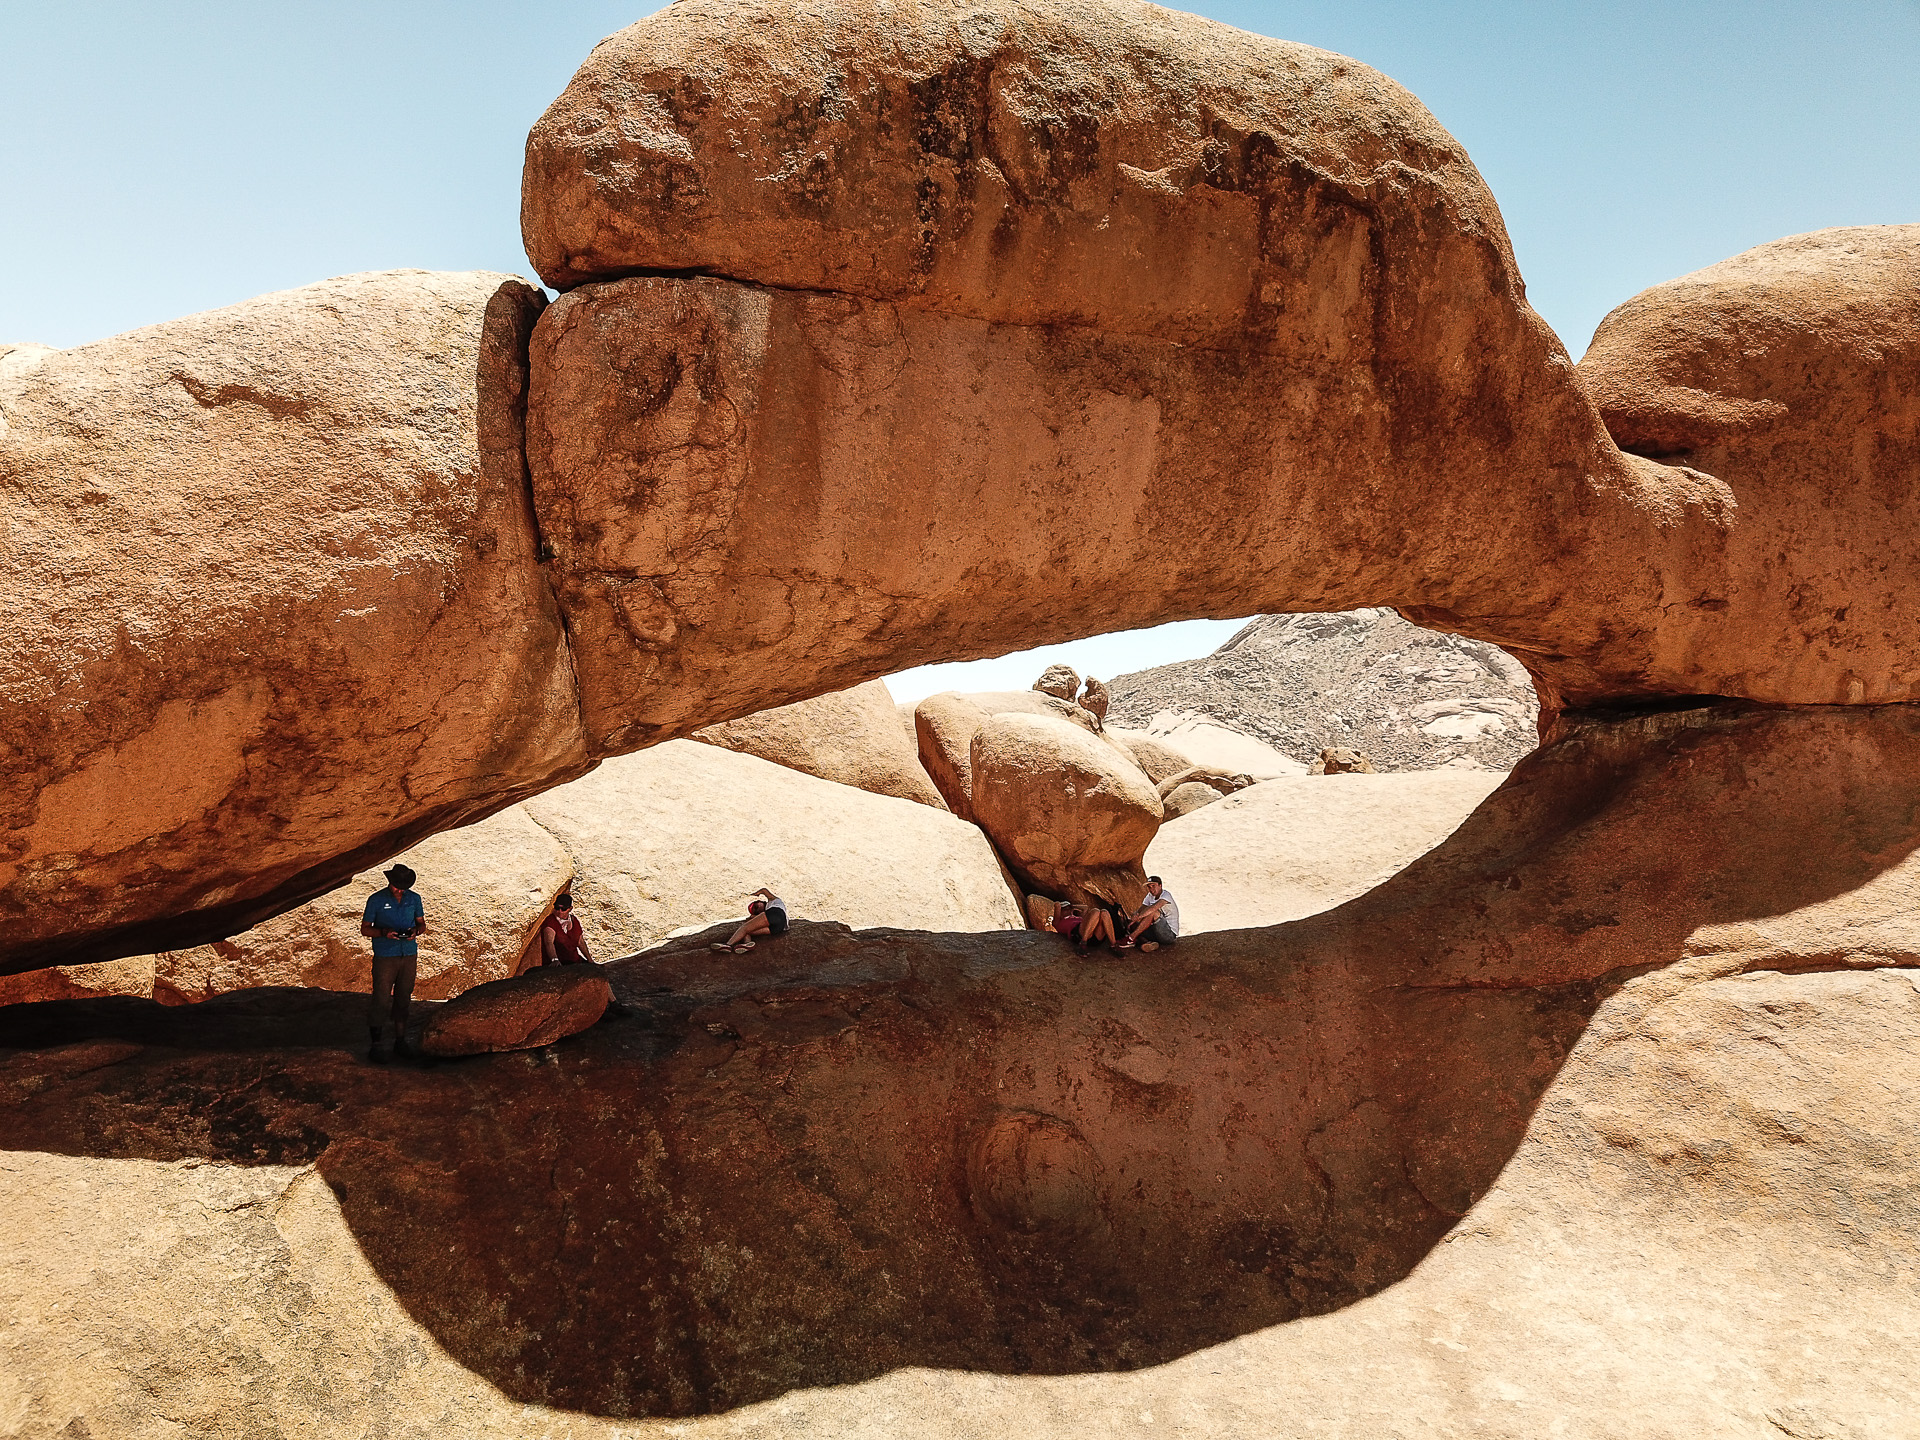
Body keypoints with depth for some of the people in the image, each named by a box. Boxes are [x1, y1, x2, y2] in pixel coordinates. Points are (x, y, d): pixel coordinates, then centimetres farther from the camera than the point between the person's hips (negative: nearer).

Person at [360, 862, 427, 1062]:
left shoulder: (414, 898, 6)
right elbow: (365, 929, 0)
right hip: (385, 957, -3)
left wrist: (415, 931, -9)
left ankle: (400, 1040, 18)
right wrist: (384, 932, -18)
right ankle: (375, 1045, 0)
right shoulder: (376, 900, -4)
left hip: (409, 956, 3)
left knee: (403, 999, 9)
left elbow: (422, 924, 14)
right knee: (381, 1001, -6)